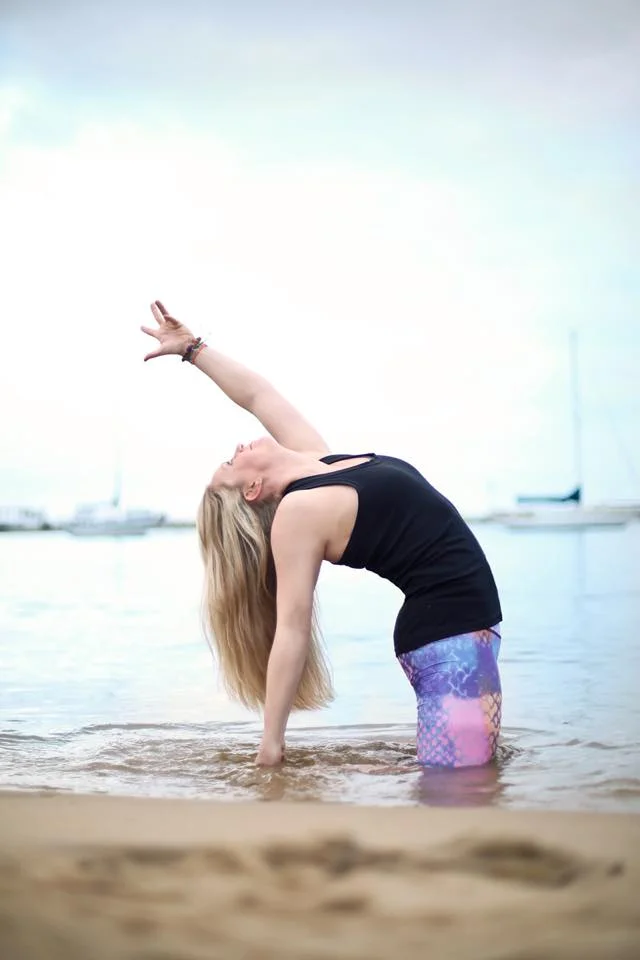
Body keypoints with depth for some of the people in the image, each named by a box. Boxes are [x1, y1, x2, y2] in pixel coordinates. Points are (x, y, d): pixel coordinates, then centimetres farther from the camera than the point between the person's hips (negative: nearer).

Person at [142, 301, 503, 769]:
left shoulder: (315, 462, 11)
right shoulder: (296, 512, -10)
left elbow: (259, 395, 21)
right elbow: (291, 627, -11)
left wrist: (192, 346, 29)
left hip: (464, 622, 9)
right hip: (449, 634, -9)